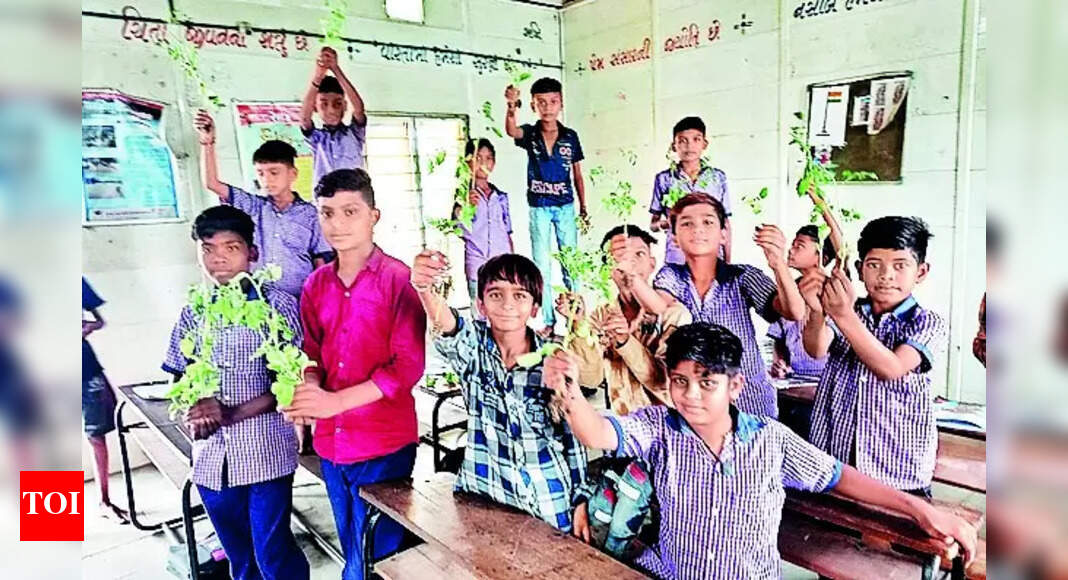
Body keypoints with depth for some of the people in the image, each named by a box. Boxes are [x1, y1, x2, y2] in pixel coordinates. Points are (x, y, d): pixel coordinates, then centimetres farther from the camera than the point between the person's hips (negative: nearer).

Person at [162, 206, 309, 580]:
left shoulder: (278, 305, -7)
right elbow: (178, 377, 13)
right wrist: (193, 412, -8)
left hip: (266, 453, -4)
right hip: (212, 456, 5)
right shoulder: (192, 313, 6)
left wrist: (233, 414, -19)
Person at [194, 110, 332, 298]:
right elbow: (212, 183, 2)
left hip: (299, 300, -2)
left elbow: (321, 263, 1)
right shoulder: (254, 207, 7)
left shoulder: (309, 214, 1)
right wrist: (207, 142, -8)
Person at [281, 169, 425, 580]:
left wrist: (337, 400, -22)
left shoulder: (399, 278, -11)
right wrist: (308, 390, -11)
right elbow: (312, 354, 12)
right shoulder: (316, 285, 7)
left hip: (385, 445, -5)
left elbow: (409, 365, -15)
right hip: (330, 443, 5)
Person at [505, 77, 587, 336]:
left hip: (566, 207, 1)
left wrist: (583, 208, 6)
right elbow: (511, 131, -26)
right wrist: (512, 106, -46)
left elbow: (577, 175, 7)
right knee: (542, 265, 4)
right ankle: (548, 321, 12)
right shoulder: (530, 133, -2)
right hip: (538, 208, 0)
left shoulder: (570, 136, 1)